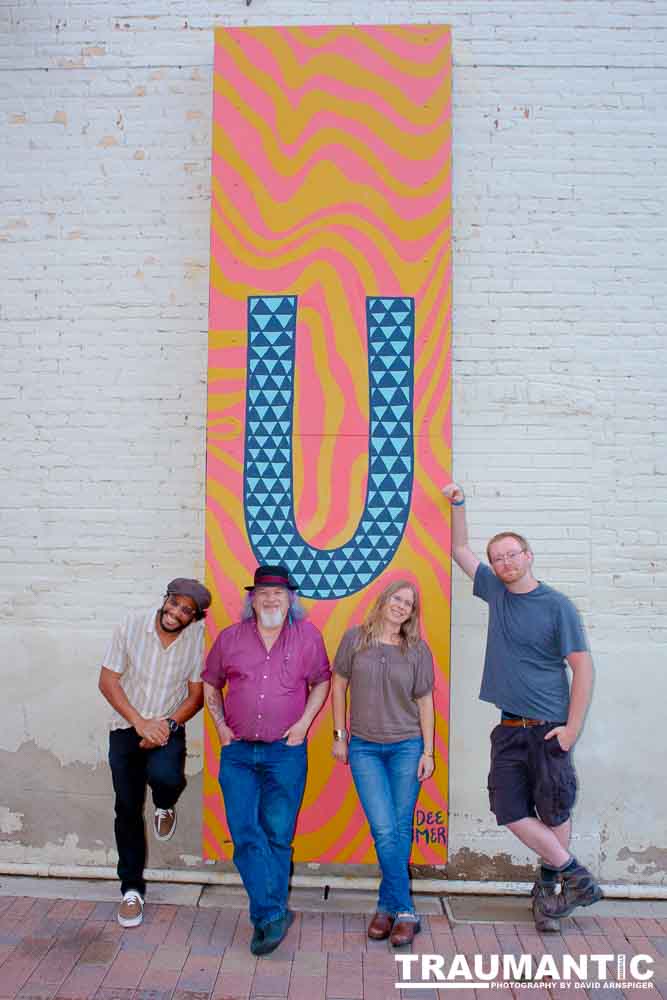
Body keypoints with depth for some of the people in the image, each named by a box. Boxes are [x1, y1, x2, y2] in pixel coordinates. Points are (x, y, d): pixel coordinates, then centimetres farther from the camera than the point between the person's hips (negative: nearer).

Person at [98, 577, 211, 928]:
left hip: (168, 729, -1)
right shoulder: (132, 626, -10)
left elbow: (196, 694, -3)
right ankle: (131, 888, 21)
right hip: (127, 729, 1)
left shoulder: (198, 638, -10)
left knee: (165, 775, -29)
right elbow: (108, 681, -8)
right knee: (127, 808, 3)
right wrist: (140, 722, -16)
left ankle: (165, 806, 10)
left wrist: (168, 724, -19)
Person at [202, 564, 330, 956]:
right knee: (246, 834, -5)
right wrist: (221, 725, 6)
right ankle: (274, 915, 1)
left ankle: (265, 918, 19)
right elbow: (210, 684, 17)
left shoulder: (307, 636, 1)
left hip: (286, 752, -1)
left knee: (278, 835, 5)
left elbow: (321, 681, 11)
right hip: (238, 752, 2)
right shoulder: (230, 638, 5)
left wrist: (304, 722, -1)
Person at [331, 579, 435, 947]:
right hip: (364, 748, -1)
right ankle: (405, 913, 5)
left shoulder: (418, 650, 1)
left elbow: (425, 703, 4)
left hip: (406, 747, 1)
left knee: (401, 829, 4)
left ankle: (387, 907, 21)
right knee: (384, 830, -7)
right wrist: (339, 735, 5)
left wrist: (428, 752, 0)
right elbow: (338, 685, 7)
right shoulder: (355, 638, 0)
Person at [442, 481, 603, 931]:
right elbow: (460, 549, 19)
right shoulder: (496, 591, 8)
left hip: (550, 726, -5)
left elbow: (583, 666, -7)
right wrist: (458, 504, 9)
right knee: (511, 810, 2)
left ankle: (548, 886, 22)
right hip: (510, 726, 5)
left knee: (554, 811, 3)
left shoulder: (557, 605, -6)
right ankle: (575, 875, 17)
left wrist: (572, 727, -12)